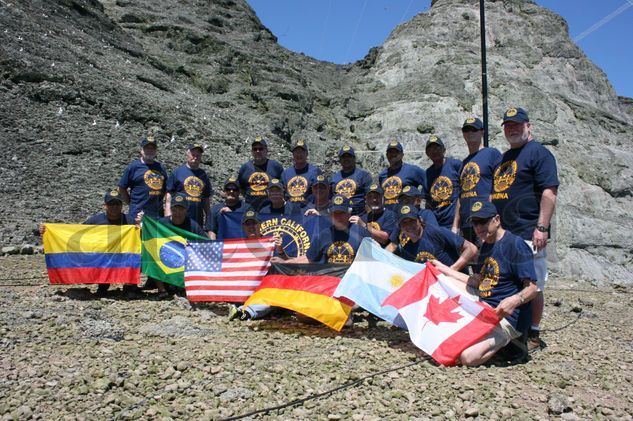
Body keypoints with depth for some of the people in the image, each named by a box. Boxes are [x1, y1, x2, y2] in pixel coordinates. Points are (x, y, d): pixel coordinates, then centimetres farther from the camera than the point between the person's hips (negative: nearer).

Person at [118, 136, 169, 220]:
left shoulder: (161, 167, 15)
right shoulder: (133, 166, 1)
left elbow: (166, 189, 21)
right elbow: (122, 188, 2)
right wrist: (132, 204, 0)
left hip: (158, 214, 5)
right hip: (139, 214, -5)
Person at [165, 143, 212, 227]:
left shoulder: (203, 175, 15)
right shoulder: (177, 172, 2)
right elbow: (169, 194, -1)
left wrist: (208, 219, 14)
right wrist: (168, 215, -9)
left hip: (198, 220, 4)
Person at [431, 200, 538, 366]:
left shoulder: (516, 244, -14)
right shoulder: (485, 245, 14)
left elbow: (532, 288, -17)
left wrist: (514, 301, -39)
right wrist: (444, 269, 23)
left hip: (507, 316, -9)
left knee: (469, 357, -28)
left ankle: (507, 341, 0)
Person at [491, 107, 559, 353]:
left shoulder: (538, 153, -4)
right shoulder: (504, 158, 21)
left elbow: (550, 191, -13)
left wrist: (542, 227, -20)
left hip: (527, 234, -8)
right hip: (502, 233, 8)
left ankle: (533, 336, 9)